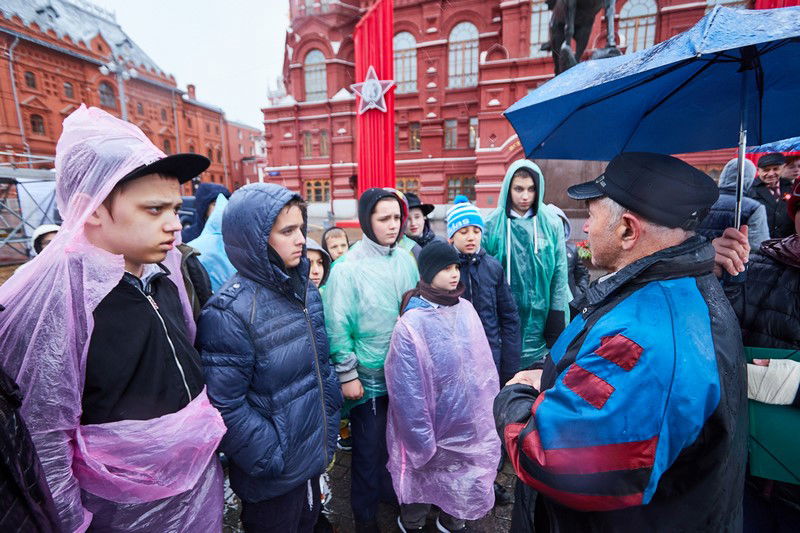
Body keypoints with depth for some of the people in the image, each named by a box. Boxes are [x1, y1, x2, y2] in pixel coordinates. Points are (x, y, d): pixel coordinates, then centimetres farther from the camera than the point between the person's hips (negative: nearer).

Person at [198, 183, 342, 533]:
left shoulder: (305, 289, -3)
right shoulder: (230, 311, -24)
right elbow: (226, 407, -22)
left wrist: (329, 435, 6)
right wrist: (275, 461, -14)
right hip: (272, 478, -6)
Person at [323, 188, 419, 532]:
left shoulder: (405, 259, -1)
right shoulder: (348, 268, -17)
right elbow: (337, 328, -15)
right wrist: (347, 376, -12)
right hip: (369, 376, -5)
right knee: (369, 447, 12)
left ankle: (390, 490, 50)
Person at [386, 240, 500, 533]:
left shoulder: (466, 309, -5)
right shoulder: (411, 323, -21)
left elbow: (484, 367, 2)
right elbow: (408, 393, -17)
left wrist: (490, 414, 4)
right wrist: (423, 442, -13)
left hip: (470, 424, 5)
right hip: (436, 427, -4)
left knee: (463, 477, 23)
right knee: (424, 476, 18)